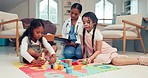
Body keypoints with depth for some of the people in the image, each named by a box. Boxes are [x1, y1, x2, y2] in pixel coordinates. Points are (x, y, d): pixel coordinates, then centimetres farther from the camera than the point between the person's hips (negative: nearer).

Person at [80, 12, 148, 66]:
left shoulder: (97, 33, -22)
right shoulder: (83, 32, -7)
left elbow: (98, 50, -19)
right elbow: (83, 46, 1)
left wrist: (90, 58, -30)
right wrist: (84, 57, -8)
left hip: (106, 50, -6)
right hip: (93, 53, 7)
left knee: (116, 61, -29)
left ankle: (140, 60, -11)